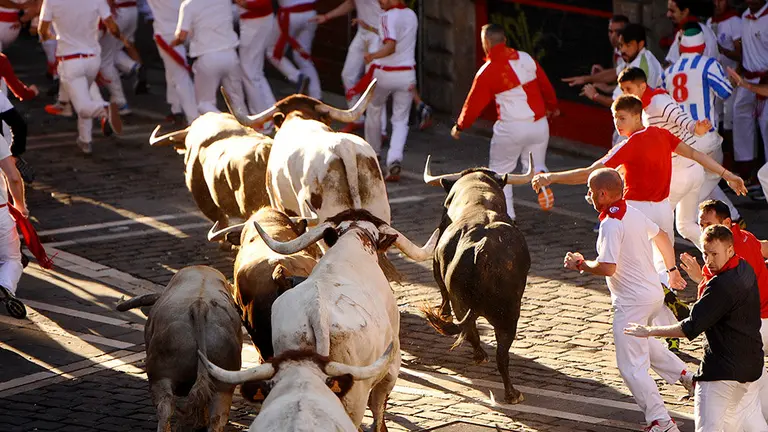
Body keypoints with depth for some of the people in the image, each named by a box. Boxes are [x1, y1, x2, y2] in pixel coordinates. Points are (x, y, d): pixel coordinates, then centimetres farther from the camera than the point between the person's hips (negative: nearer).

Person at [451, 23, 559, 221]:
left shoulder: (487, 71, -8)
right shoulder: (526, 58, 3)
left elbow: (474, 103, 1)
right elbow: (546, 85, 14)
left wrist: (459, 126, 17)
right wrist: (552, 107, 33)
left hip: (511, 128, -4)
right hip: (539, 123, 4)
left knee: (499, 170, 14)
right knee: (535, 165, 18)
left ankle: (506, 214, 7)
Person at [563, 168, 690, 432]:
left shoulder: (611, 224, -22)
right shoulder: (633, 213, 5)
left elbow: (607, 268, -29)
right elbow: (661, 237, 20)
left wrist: (580, 264, -11)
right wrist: (672, 270, 34)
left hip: (631, 302, -10)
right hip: (654, 294, 10)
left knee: (632, 367, -3)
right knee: (643, 343, 35)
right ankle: (685, 375, 35)